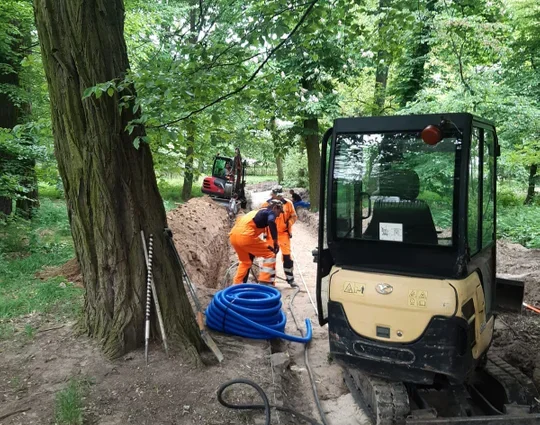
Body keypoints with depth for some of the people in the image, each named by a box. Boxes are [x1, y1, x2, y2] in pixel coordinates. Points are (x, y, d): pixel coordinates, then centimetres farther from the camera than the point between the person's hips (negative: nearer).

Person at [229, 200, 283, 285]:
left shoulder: (259, 212, 32)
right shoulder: (270, 212, 8)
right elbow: (271, 222, -16)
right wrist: (276, 242, -11)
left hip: (234, 235, 8)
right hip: (245, 236, -8)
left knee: (245, 261, 29)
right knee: (270, 255, 5)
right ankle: (265, 284, -1)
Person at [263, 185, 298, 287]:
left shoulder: (288, 203, -2)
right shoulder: (266, 204, -2)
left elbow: (294, 216, 5)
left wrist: (289, 222, -13)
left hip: (284, 233, 0)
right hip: (271, 234, 0)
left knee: (287, 256, -2)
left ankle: (290, 279, 11)